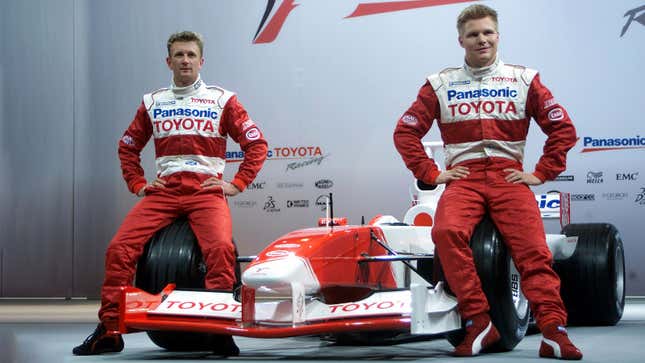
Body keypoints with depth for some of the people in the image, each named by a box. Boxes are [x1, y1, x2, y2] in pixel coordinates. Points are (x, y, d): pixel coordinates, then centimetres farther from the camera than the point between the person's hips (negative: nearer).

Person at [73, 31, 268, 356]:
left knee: (220, 249, -32)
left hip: (207, 191, -3)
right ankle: (109, 331, -8)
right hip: (163, 191, 3)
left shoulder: (222, 100, 8)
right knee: (119, 249, -17)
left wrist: (236, 185, -1)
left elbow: (256, 145, 7)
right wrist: (137, 185, 13)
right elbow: (127, 147, 26)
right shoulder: (152, 103, 16)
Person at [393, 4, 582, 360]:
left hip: (509, 177, 0)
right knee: (446, 231, -31)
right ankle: (478, 323, -28)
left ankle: (554, 331, -25)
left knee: (534, 250, -22)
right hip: (463, 178, 0)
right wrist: (432, 174, 3)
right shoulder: (441, 84, 13)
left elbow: (563, 128, 10)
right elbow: (405, 131, 13)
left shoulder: (523, 80, 12)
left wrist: (541, 173, 2)